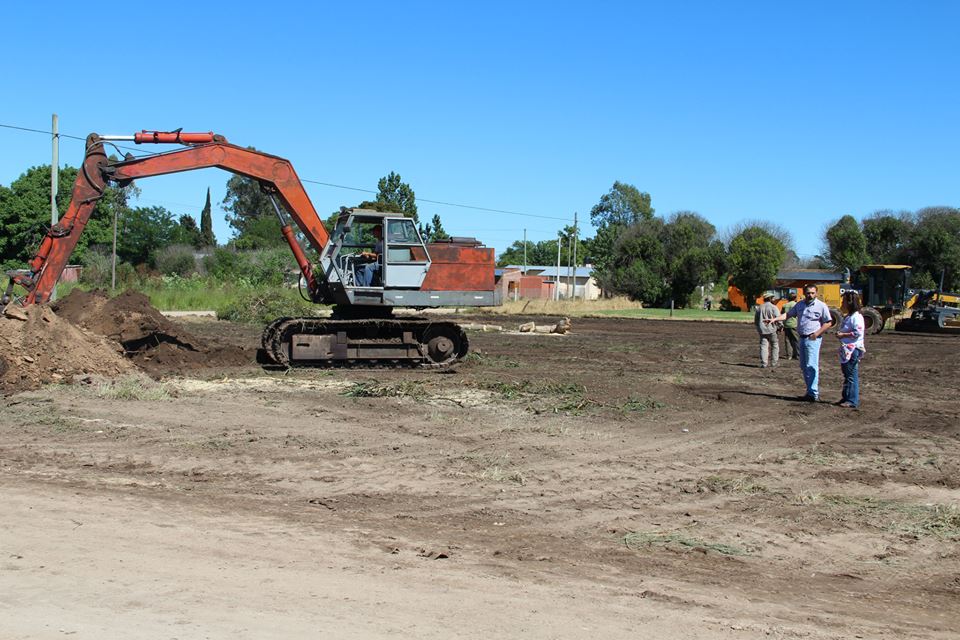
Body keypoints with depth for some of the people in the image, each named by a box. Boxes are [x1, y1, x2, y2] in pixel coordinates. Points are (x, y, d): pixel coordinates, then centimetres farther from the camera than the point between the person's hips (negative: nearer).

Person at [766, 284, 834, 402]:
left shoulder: (821, 306, -4)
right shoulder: (800, 305, 13)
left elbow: (828, 323, -3)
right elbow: (788, 314, 16)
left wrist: (817, 333, -14)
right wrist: (775, 319, 1)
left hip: (813, 339, -7)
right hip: (802, 338, 7)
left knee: (811, 366, -13)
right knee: (804, 366, 9)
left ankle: (814, 394, -14)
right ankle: (810, 391, 16)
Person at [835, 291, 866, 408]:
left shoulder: (856, 317, -15)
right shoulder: (847, 316, 17)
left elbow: (858, 332, -23)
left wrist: (843, 335, -17)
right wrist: (839, 334, 10)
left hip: (853, 350, -10)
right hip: (846, 349, 10)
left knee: (852, 376, -7)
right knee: (847, 375, 16)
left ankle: (853, 401, -3)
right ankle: (846, 398, 23)